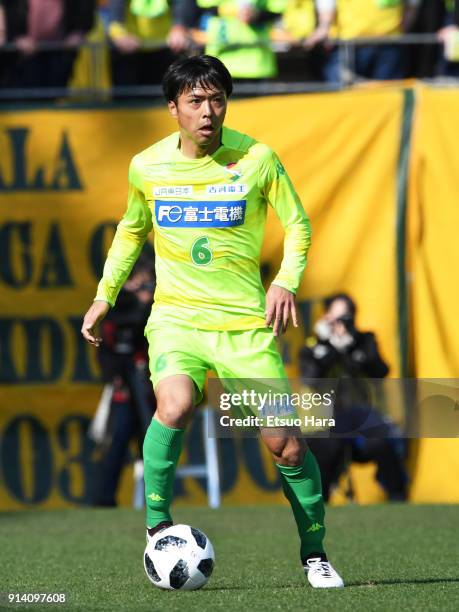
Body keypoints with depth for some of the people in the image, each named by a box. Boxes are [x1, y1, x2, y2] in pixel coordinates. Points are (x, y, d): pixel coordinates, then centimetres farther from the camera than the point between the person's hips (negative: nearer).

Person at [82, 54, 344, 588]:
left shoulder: (256, 159, -4)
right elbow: (131, 230, 21)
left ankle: (314, 554, 15)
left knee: (285, 443, -5)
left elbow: (297, 224, 6)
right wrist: (105, 294, 16)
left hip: (245, 323, 0)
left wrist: (286, 281, -10)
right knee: (175, 405, -31)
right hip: (176, 317, 0)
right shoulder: (147, 166, 2)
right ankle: (156, 522, -15)